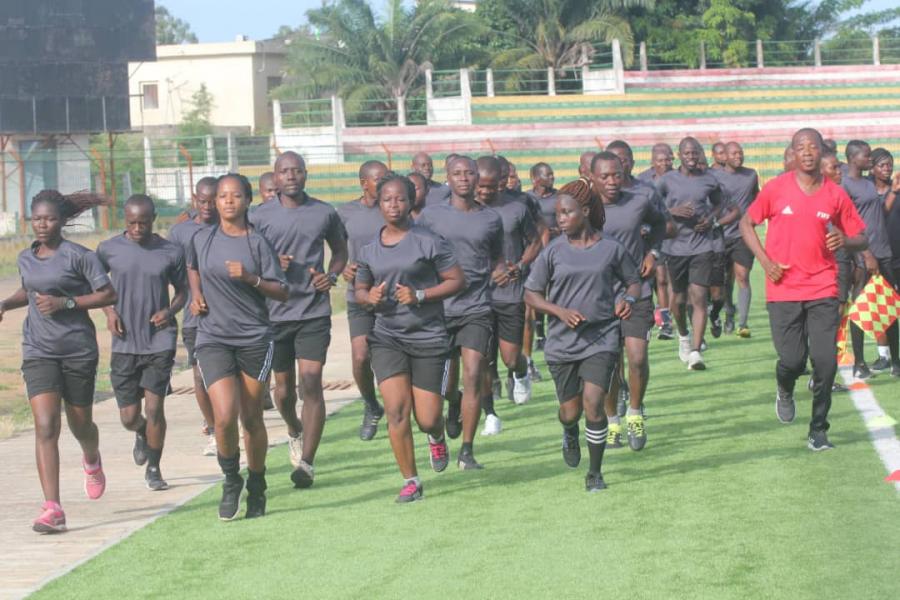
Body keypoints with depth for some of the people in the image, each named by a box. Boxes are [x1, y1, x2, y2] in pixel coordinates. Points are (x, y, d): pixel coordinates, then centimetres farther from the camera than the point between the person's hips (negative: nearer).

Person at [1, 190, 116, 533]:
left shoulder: (78, 256, -7)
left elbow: (108, 295, -9)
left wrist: (66, 302, -18)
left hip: (78, 350, -3)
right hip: (38, 351, 3)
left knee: (80, 424, 13)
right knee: (45, 427, -13)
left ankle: (92, 461, 51)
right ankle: (52, 509, -17)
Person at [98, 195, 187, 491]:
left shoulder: (172, 252, -2)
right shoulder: (109, 250, -2)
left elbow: (182, 290, 10)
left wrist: (170, 311, -9)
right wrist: (109, 311, -3)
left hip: (160, 341, -1)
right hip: (124, 343, 1)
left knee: (154, 407, -8)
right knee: (129, 417, 4)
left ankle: (154, 469, 12)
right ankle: (142, 434, 41)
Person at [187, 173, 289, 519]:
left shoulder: (257, 243, -2)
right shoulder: (202, 240, 5)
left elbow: (282, 293, -2)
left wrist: (250, 278, -17)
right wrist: (196, 295, 10)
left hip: (254, 338, -1)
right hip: (213, 339, 1)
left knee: (252, 419, 7)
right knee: (224, 417, -15)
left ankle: (256, 487, 26)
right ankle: (231, 481, 9)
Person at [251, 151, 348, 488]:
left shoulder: (324, 213, 4)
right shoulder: (261, 216, 0)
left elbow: (340, 250, 19)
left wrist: (332, 275, -1)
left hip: (314, 312, -1)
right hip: (275, 312, 1)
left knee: (311, 383, -11)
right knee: (284, 386, 11)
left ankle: (306, 462, -11)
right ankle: (294, 432, 43)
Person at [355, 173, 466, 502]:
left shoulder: (430, 242, -5)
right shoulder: (369, 250, 7)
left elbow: (457, 281, -4)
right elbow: (360, 290, 19)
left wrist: (420, 295, -16)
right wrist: (370, 297, -6)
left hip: (428, 337, -2)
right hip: (387, 336, 3)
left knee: (427, 418, -2)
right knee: (396, 410, -10)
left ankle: (437, 439, 37)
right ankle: (410, 481, 3)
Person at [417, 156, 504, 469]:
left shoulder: (491, 219, 8)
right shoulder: (431, 215, 3)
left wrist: (500, 272, -2)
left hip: (476, 310, 0)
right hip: (439, 307, 0)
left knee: (473, 375, -13)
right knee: (445, 383, 8)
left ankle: (467, 451, -7)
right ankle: (454, 403, 47)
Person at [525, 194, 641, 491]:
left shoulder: (612, 249, 0)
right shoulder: (553, 252, 0)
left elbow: (633, 280, 14)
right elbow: (531, 294, 4)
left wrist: (628, 299, -9)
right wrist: (560, 311, -13)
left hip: (601, 339, -1)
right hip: (562, 342, 1)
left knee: (593, 403, -15)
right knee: (570, 410, 8)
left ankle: (595, 473, 1)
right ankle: (570, 435, 47)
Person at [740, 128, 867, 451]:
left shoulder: (835, 194, 2)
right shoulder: (776, 188, -1)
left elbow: (861, 238, 10)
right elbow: (747, 223, 9)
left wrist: (845, 241, -14)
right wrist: (765, 261, -3)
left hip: (823, 291, 1)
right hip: (784, 291, -1)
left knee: (826, 362, -7)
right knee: (792, 360, -6)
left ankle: (818, 431, 9)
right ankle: (785, 391, 33)